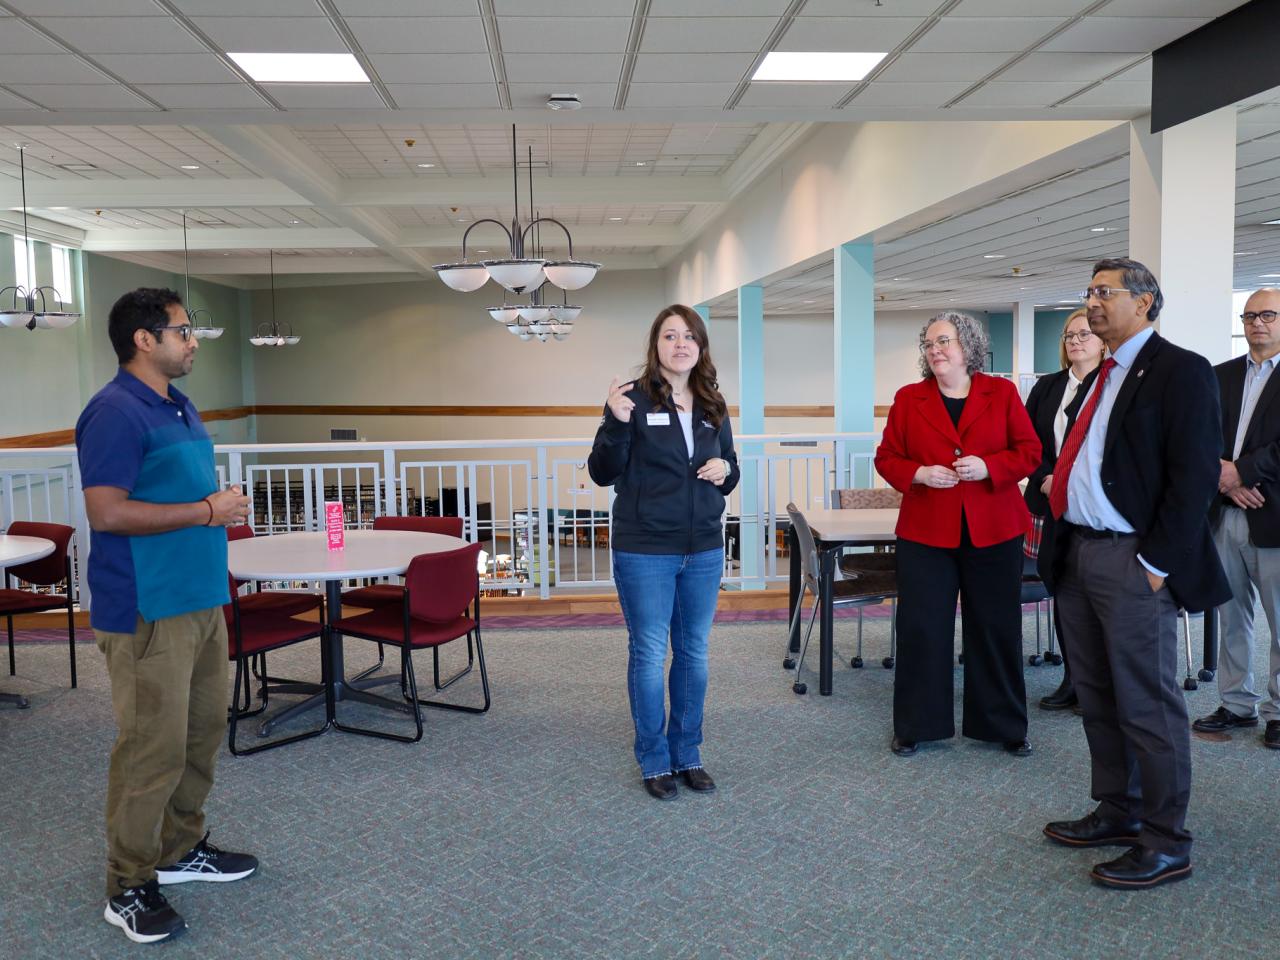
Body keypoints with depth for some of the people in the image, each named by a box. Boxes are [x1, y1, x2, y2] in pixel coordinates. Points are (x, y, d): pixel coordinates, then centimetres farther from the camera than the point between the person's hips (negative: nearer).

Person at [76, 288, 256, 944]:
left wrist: (222, 509, 13)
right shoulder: (115, 413, -15)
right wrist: (205, 510, -18)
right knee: (153, 748, -3)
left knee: (201, 732, 17)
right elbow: (107, 512, -23)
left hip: (199, 600, 9)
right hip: (147, 612, -9)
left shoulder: (179, 407, 14)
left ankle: (181, 849, 33)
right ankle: (128, 889, 12)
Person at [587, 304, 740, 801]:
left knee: (694, 653, 13)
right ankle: (654, 761, 18)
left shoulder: (713, 407, 8)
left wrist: (725, 469, -7)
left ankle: (687, 754, 27)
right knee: (649, 654, 4)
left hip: (704, 550, 5)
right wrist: (616, 424, -27)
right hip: (645, 551, -5)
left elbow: (729, 473, 17)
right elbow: (602, 473, -11)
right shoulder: (633, 400, -8)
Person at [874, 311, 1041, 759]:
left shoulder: (1002, 393, 4)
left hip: (994, 532, 0)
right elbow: (887, 457, 6)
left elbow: (1029, 450, 2)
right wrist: (920, 474, -13)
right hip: (926, 532, 0)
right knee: (921, 628, 2)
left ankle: (1005, 726, 23)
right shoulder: (908, 399, 6)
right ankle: (914, 726, 16)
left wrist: (988, 467, -16)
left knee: (997, 629, 8)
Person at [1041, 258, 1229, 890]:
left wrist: (1157, 563, -18)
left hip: (1132, 564, -9)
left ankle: (1165, 844, 14)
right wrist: (1060, 513, 8)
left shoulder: (1180, 370, -9)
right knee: (1097, 697, 17)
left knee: (1148, 705, 1)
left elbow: (1195, 472, -16)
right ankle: (1118, 813, 31)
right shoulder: (1102, 378, 16)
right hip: (1079, 554, 9)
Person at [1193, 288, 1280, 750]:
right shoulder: (1222, 376, 13)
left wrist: (1240, 471, -15)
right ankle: (1236, 704, 22)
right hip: (1225, 515, 4)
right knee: (1231, 617, 11)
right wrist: (1226, 478, -9)